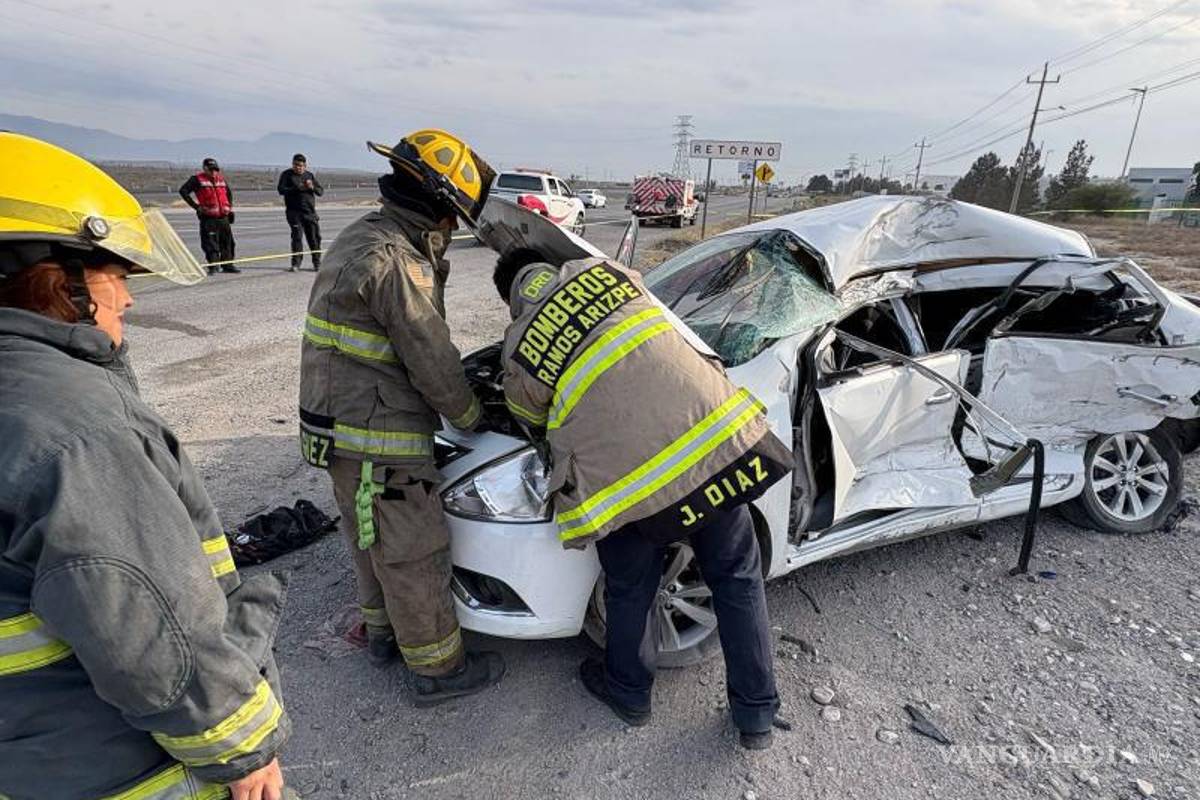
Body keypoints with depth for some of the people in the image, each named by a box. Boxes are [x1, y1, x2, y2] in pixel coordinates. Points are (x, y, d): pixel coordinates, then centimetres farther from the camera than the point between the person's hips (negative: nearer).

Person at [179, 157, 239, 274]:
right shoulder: (197, 179, -2)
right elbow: (183, 191, -6)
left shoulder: (221, 178, 15)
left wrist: (229, 207, 20)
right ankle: (213, 266, -1)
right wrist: (196, 206, -10)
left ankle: (228, 265, 19)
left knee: (228, 242, 9)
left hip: (223, 217, 6)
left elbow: (229, 192, 31)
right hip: (208, 217, -5)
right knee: (211, 244, -6)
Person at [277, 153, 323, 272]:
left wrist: (312, 187, -12)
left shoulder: (310, 175, 14)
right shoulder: (286, 174, 5)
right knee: (297, 236, -11)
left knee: (314, 237, 3)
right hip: (294, 212, -3)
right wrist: (297, 188, -19)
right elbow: (281, 190, -7)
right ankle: (296, 263, -4)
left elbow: (321, 191, 9)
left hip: (310, 212, 3)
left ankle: (317, 263, 13)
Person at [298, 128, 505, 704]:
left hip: (339, 426, 10)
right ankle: (438, 668, 22)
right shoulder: (397, 264, -22)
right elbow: (432, 364, -18)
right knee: (414, 555, 5)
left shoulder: (358, 239, 11)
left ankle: (384, 632, 44)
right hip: (378, 443, -10)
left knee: (371, 540, 24)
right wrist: (473, 418, -1)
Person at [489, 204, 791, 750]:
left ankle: (629, 694, 49)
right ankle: (756, 715, 35)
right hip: (717, 442, 3)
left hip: (628, 480, -2)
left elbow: (533, 422, 23)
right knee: (738, 581, 22)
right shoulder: (607, 271, 11)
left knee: (629, 594, 25)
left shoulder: (520, 352, 5)